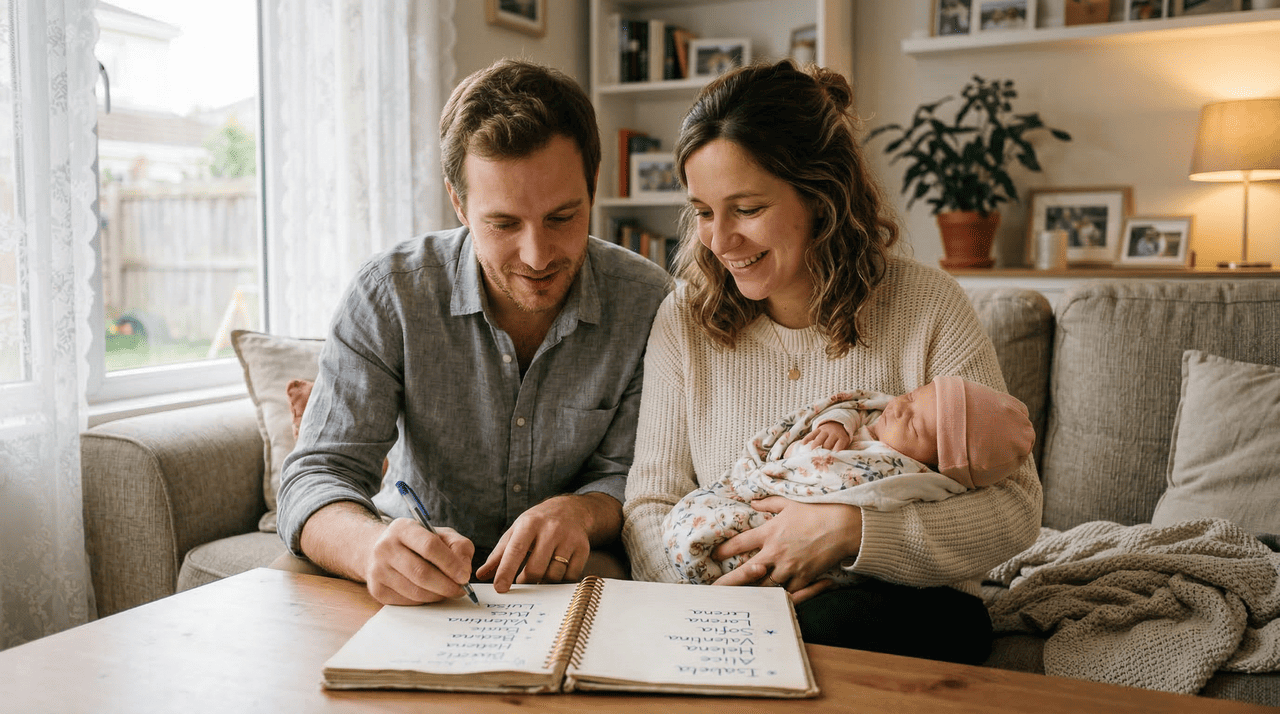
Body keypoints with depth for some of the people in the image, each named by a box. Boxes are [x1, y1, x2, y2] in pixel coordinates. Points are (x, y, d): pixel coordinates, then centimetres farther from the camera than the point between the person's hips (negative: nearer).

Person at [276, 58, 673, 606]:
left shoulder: (649, 305, -11)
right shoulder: (390, 294, -14)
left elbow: (630, 474, -4)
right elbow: (317, 478, -17)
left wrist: (580, 511, -28)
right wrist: (374, 546, -41)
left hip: (567, 575, 0)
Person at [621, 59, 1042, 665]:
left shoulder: (927, 307, -6)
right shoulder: (685, 319, 1)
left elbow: (1013, 510, -8)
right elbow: (650, 507, 0)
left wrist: (851, 532, -23)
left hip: (907, 611, -1)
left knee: (828, 619, -35)